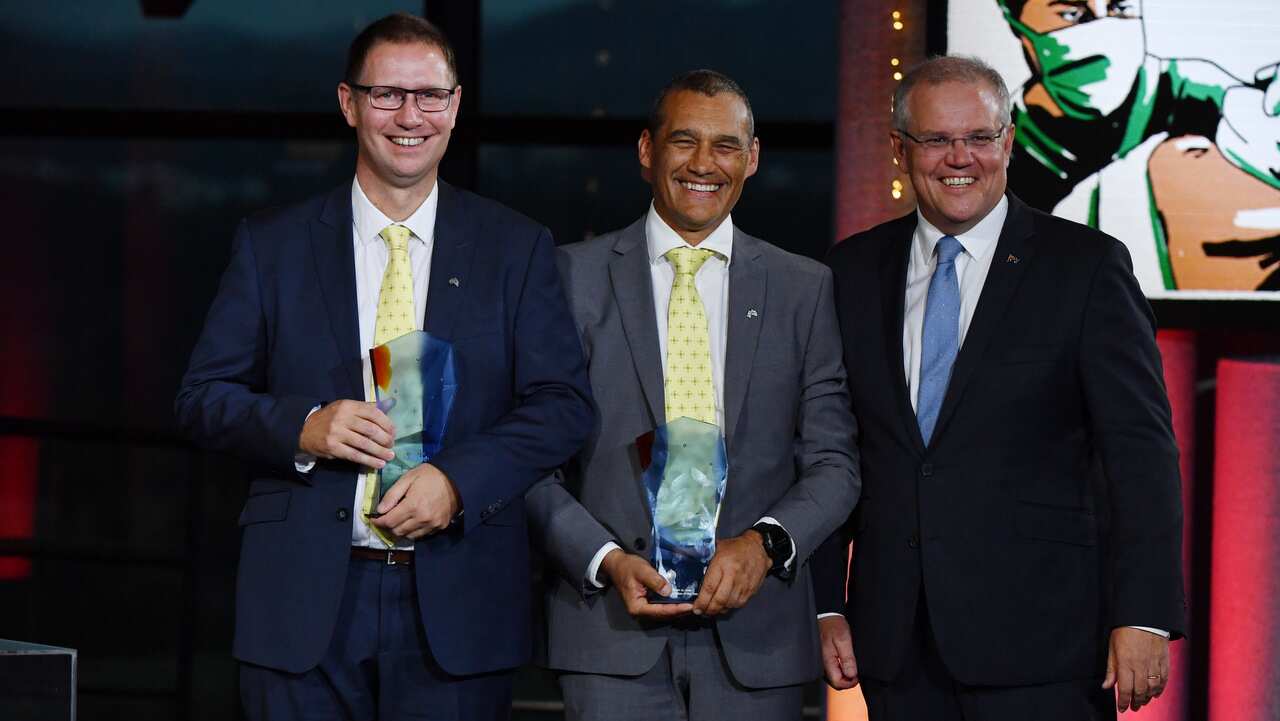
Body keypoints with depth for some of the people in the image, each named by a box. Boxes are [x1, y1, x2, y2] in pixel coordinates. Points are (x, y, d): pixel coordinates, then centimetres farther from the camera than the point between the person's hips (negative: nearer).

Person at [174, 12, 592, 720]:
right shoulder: (272, 245, 7)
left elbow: (564, 403, 1)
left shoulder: (517, 248, 6)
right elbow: (203, 396, 6)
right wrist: (302, 428, -14)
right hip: (305, 600, 0)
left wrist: (457, 479, -14)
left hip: (458, 606, 0)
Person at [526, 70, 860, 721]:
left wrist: (765, 543, -12)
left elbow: (834, 463, 5)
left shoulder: (804, 288, 9)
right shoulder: (576, 275, 5)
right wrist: (605, 560, -12)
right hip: (613, 627, -1)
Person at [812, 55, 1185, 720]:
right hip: (896, 637, 4)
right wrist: (824, 605, 5)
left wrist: (1143, 616, -13)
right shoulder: (854, 271, 10)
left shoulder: (1087, 265, -2)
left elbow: (1140, 451, -6)